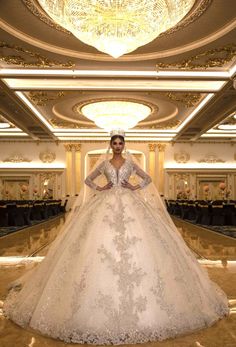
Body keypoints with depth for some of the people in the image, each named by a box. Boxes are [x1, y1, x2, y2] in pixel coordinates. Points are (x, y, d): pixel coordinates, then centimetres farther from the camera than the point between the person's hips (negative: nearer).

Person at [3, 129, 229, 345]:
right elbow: (88, 180, 18)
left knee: (135, 243, -8)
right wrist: (99, 188, 1)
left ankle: (135, 294, 6)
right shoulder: (104, 164, 9)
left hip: (130, 206, 0)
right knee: (103, 245, -8)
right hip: (106, 206, 0)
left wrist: (135, 187, 1)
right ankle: (107, 295, 4)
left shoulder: (131, 163, 9)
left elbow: (148, 179, 15)